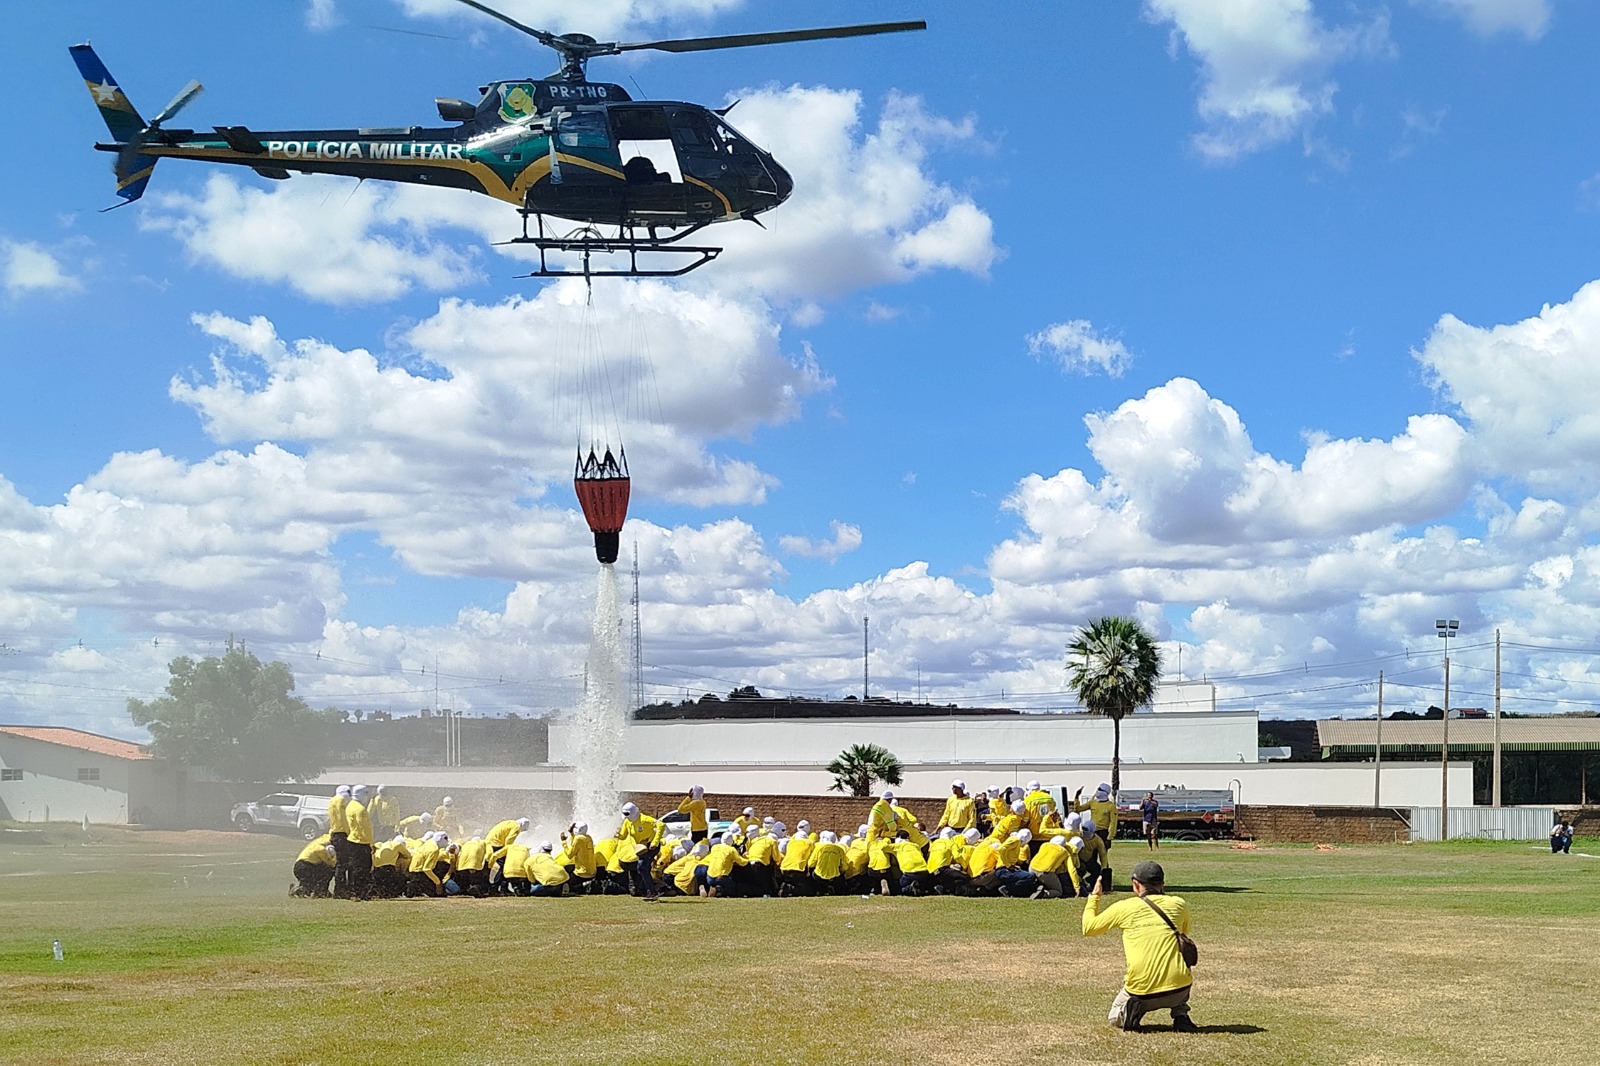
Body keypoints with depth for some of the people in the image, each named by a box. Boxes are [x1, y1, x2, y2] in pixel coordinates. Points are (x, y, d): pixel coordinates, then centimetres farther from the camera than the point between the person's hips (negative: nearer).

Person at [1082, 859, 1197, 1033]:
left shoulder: (1124, 907, 2)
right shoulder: (1178, 904, 8)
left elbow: (1088, 928, 15)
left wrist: (1094, 897, 30)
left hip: (1141, 991, -1)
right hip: (1178, 991, 2)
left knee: (1115, 1018, 28)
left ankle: (1132, 1009, -6)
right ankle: (1180, 1015, 15)